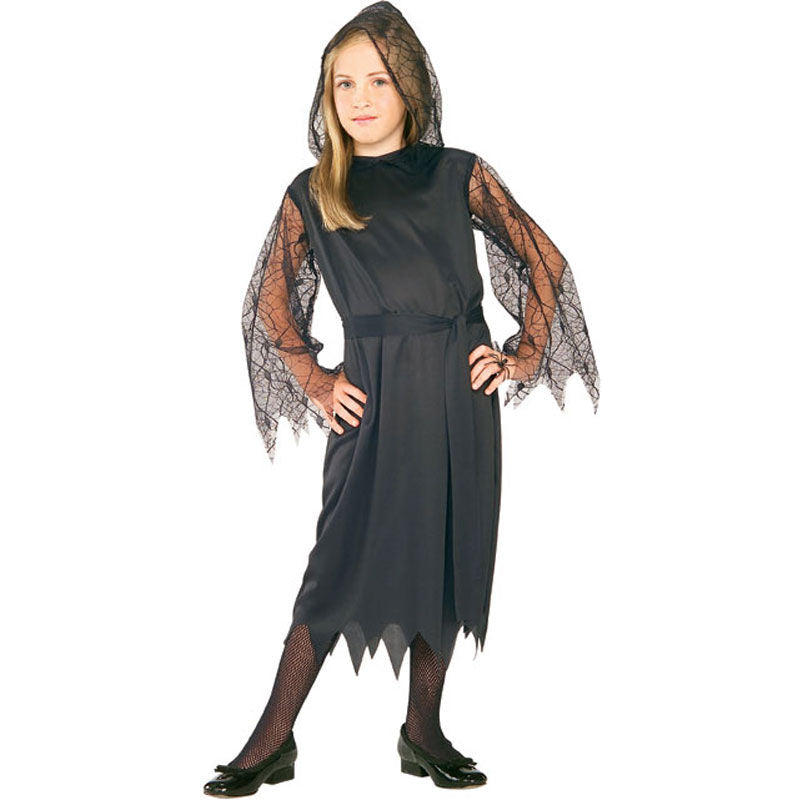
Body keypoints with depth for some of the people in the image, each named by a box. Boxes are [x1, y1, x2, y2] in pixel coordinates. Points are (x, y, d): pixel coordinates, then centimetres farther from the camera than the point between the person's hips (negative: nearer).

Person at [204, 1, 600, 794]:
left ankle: (423, 731, 21)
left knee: (449, 552, 6)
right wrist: (316, 384, 4)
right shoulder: (311, 193, 7)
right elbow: (273, 303, 14)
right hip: (372, 395, -1)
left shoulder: (459, 174, 6)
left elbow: (544, 260, 12)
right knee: (343, 558, -4)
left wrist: (526, 355, 4)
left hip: (459, 389, 2)